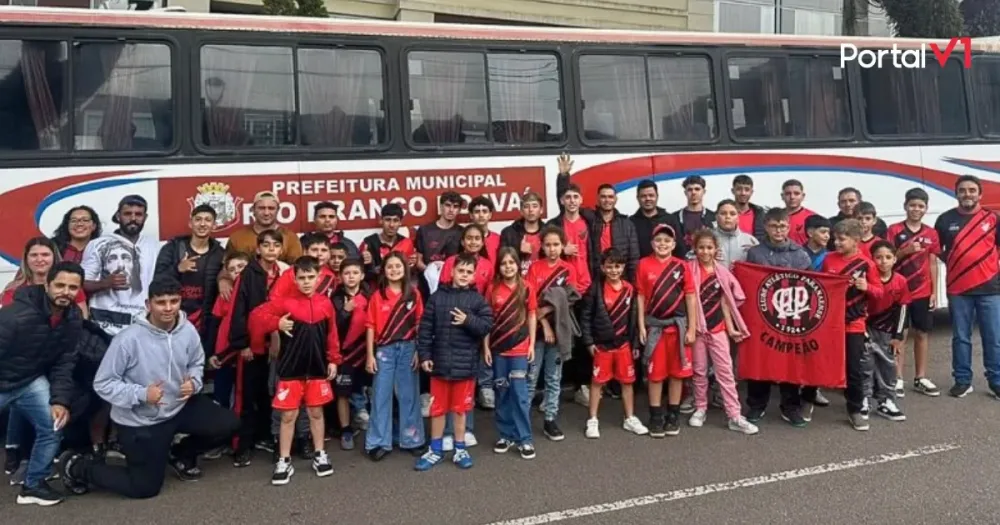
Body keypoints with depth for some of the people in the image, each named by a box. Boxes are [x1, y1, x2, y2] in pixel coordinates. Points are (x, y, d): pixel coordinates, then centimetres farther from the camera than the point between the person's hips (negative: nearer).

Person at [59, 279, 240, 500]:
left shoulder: (188, 331, -11)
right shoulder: (128, 339, -26)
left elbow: (197, 363, 8)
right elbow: (103, 383, -20)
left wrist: (194, 382, -14)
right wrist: (142, 394, -31)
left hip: (179, 407, 5)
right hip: (139, 421, -5)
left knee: (228, 424, -6)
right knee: (145, 487, 5)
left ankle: (180, 455, 21)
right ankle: (78, 467, 26)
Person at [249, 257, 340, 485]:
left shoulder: (326, 303, 2)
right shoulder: (285, 301, -6)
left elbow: (332, 335, 7)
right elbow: (256, 315, -9)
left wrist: (333, 361, 6)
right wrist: (277, 323, -21)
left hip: (317, 368, 2)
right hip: (290, 369, -2)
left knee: (316, 412, 14)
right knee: (288, 415, 5)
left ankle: (319, 455, 29)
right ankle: (284, 462, 16)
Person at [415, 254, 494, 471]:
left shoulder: (478, 299, 1)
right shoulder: (437, 297, 0)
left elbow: (487, 326, -6)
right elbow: (425, 328, -1)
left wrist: (468, 320, -19)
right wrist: (424, 355, -5)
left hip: (465, 364, 0)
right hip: (440, 362, 1)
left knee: (460, 409, 11)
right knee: (437, 409, 11)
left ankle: (460, 450, 25)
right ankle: (435, 450, 24)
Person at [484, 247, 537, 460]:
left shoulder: (526, 288, -1)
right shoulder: (493, 289, 0)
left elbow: (532, 317, 4)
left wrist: (532, 344, 0)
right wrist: (486, 346, -1)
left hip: (519, 348, -1)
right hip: (498, 348, 2)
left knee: (519, 393, -2)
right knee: (502, 393, 9)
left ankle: (525, 439, 6)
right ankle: (506, 435, 21)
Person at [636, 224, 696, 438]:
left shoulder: (681, 266, -2)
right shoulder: (644, 265, -2)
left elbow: (690, 297, 1)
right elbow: (641, 297, 2)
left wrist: (691, 328, -2)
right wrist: (641, 326, -2)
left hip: (678, 325, 1)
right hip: (654, 325, 0)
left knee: (677, 372, 8)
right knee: (655, 373, 6)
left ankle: (673, 415, 20)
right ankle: (656, 416, 15)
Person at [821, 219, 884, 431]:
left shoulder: (866, 264, -6)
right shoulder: (828, 259, 2)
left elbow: (879, 292, -2)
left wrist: (866, 287, -20)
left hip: (854, 323, -2)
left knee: (854, 368, 3)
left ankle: (856, 408, 15)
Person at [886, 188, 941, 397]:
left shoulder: (931, 234, 6)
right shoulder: (894, 230, -3)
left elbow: (933, 264, 8)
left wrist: (934, 291, 4)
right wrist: (906, 250, -20)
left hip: (923, 292, 3)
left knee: (922, 333, 8)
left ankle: (920, 378, 18)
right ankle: (898, 379, 6)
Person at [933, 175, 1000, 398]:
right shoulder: (945, 219, 4)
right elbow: (936, 249, 15)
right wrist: (951, 264, 5)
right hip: (957, 289, 0)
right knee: (961, 337, 7)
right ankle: (962, 381, 17)